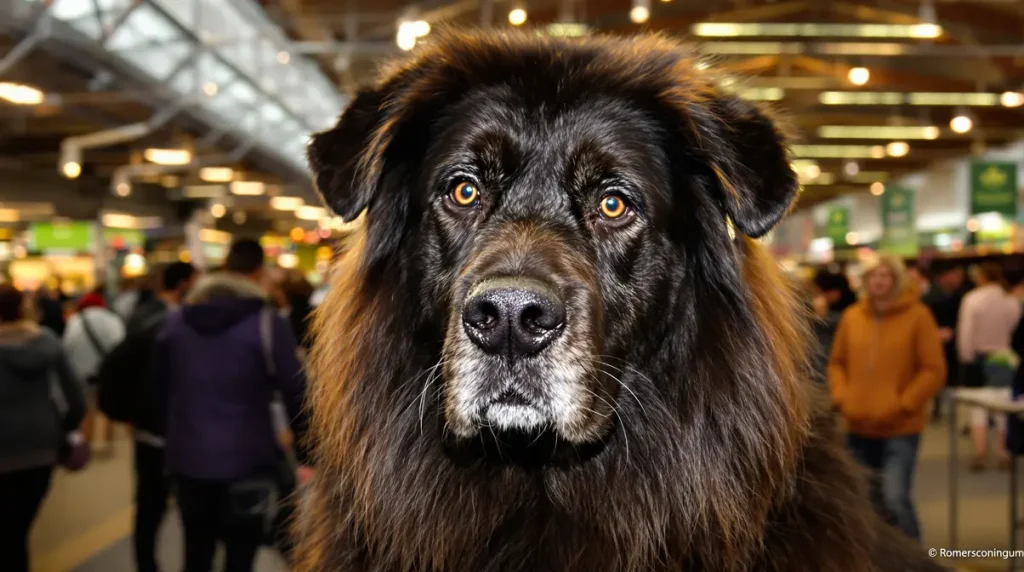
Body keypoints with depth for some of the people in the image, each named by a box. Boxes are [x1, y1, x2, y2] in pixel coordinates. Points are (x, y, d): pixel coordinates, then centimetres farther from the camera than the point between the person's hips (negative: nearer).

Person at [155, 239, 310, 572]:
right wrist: (306, 456, -2)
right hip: (245, 462, -5)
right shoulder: (267, 323, -9)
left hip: (188, 460, 5)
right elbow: (295, 393, -10)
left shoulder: (177, 320, 8)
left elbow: (162, 386, 13)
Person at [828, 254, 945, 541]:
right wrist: (842, 398, -2)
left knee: (896, 499, -14)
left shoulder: (917, 315, -6)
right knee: (870, 502, 13)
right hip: (858, 427, 4)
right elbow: (837, 363, 13)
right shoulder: (852, 316, 5)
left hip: (900, 428, -4)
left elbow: (934, 370, -7)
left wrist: (901, 405, -14)